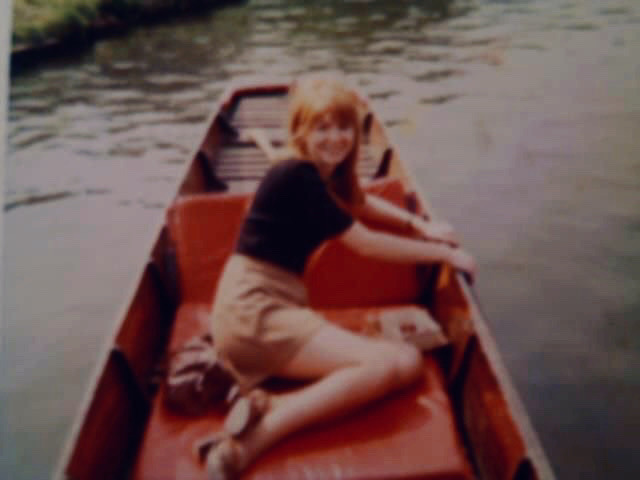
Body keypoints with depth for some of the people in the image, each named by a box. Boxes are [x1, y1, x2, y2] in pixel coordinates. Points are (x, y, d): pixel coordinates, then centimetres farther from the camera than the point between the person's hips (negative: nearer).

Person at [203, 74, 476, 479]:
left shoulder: (323, 171, 13)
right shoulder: (297, 175, -14)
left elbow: (358, 202, 33)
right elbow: (366, 244, -12)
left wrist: (420, 225, 18)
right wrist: (443, 253, -1)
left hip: (281, 303, 9)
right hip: (253, 309, -9)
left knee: (408, 362, -5)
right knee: (382, 365, -22)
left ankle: (265, 405, -14)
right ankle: (256, 438, -21)